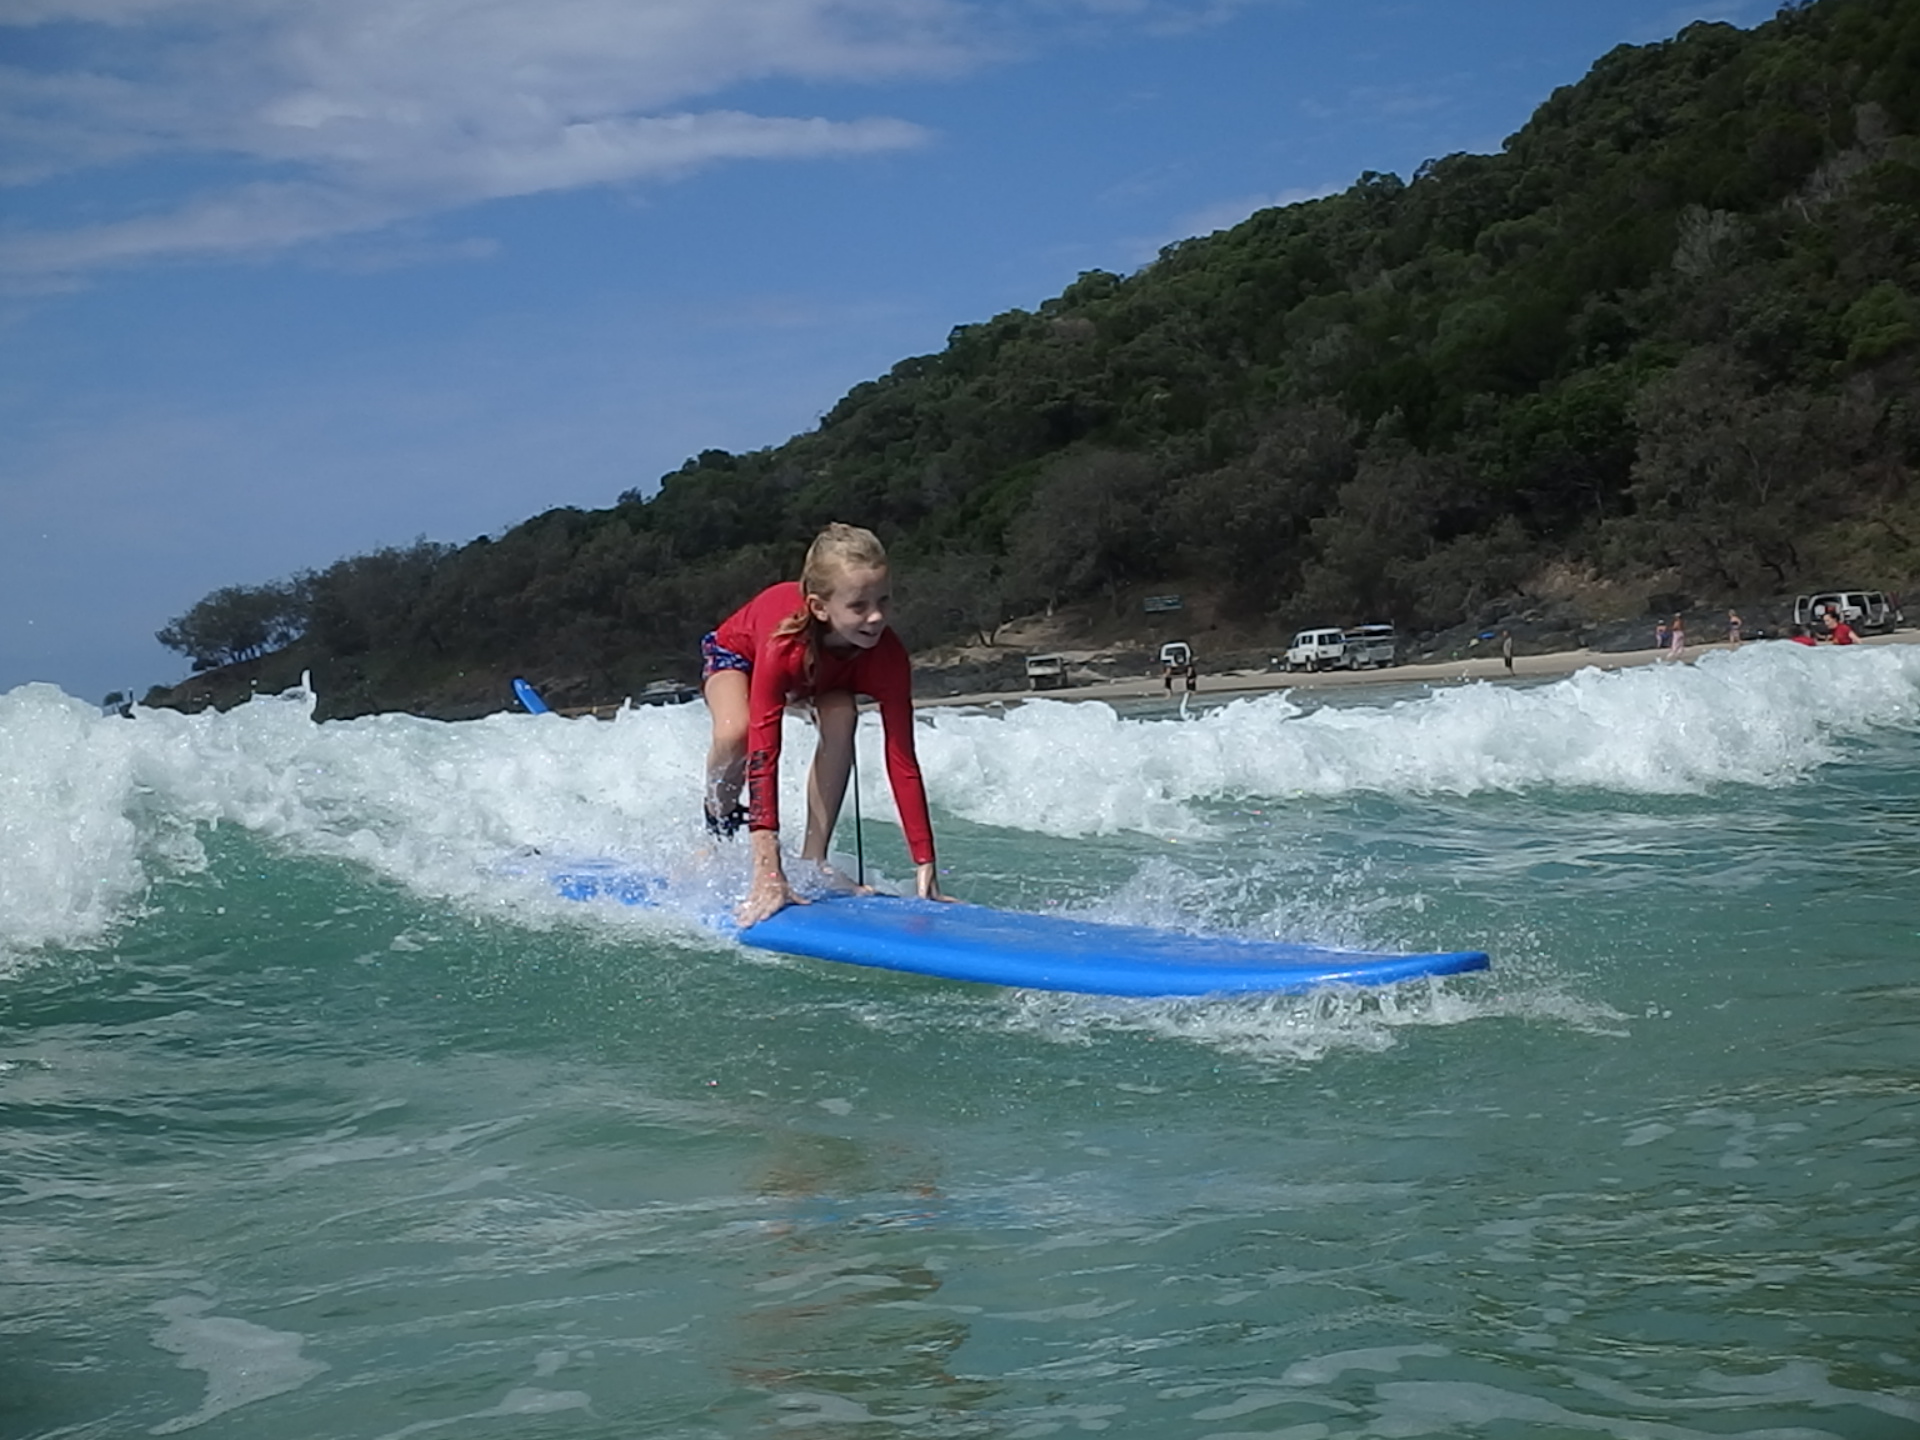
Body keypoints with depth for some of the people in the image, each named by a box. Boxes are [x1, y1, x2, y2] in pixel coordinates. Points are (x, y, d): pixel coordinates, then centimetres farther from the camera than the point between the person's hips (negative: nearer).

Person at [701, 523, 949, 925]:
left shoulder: (888, 657, -36)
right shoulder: (782, 645, -47)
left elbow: (902, 761, -33)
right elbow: (763, 757, -50)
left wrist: (925, 865, -37)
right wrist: (767, 875, -56)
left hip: (826, 674, 3)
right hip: (736, 652, -3)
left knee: (841, 718, -30)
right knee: (735, 734, -34)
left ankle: (813, 859, -16)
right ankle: (719, 828, -1)